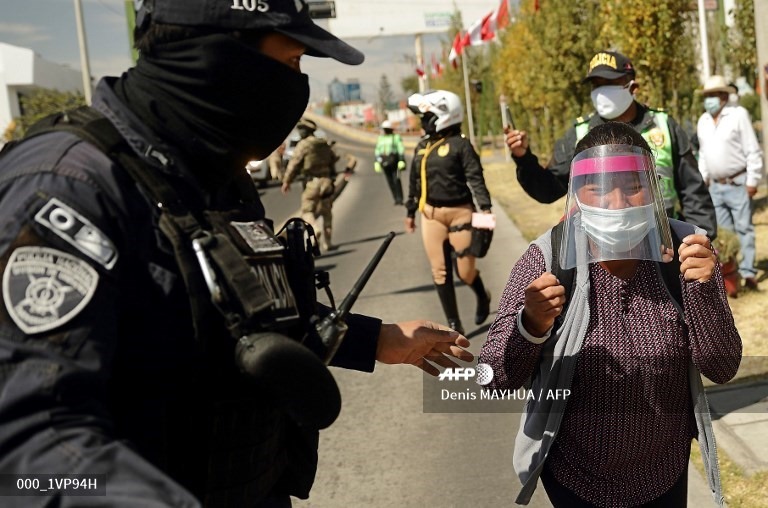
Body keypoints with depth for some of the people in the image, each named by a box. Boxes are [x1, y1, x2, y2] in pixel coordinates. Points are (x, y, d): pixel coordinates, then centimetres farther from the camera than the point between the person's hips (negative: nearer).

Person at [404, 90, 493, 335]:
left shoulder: (460, 144, -10)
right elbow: (414, 183, 17)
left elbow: (475, 178, -15)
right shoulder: (422, 146, 10)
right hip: (431, 215, 6)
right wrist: (410, 211, 22)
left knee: (465, 271, 0)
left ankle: (483, 297, 34)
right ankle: (454, 324, 13)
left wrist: (485, 208, -24)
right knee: (440, 272, 3)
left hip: (459, 213, -5)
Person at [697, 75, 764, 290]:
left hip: (738, 183, -5)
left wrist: (752, 181, -12)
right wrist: (703, 179, 13)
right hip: (715, 185, 6)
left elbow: (753, 151, -8)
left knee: (744, 228, -4)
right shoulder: (703, 121, 10)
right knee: (723, 231, 8)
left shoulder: (738, 114, -7)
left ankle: (748, 271, -4)